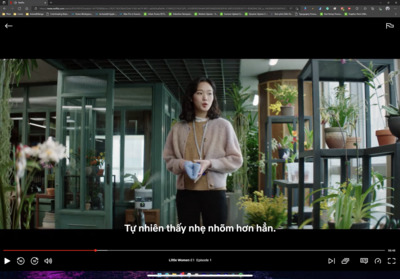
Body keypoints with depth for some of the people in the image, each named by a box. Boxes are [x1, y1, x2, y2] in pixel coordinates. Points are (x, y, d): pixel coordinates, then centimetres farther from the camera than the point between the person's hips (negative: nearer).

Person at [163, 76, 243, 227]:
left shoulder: (223, 125, 0)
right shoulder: (178, 128, 6)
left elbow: (236, 159, 0)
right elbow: (168, 159, 11)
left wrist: (209, 163, -15)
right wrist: (182, 164, -11)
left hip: (214, 192, -1)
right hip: (185, 193, 2)